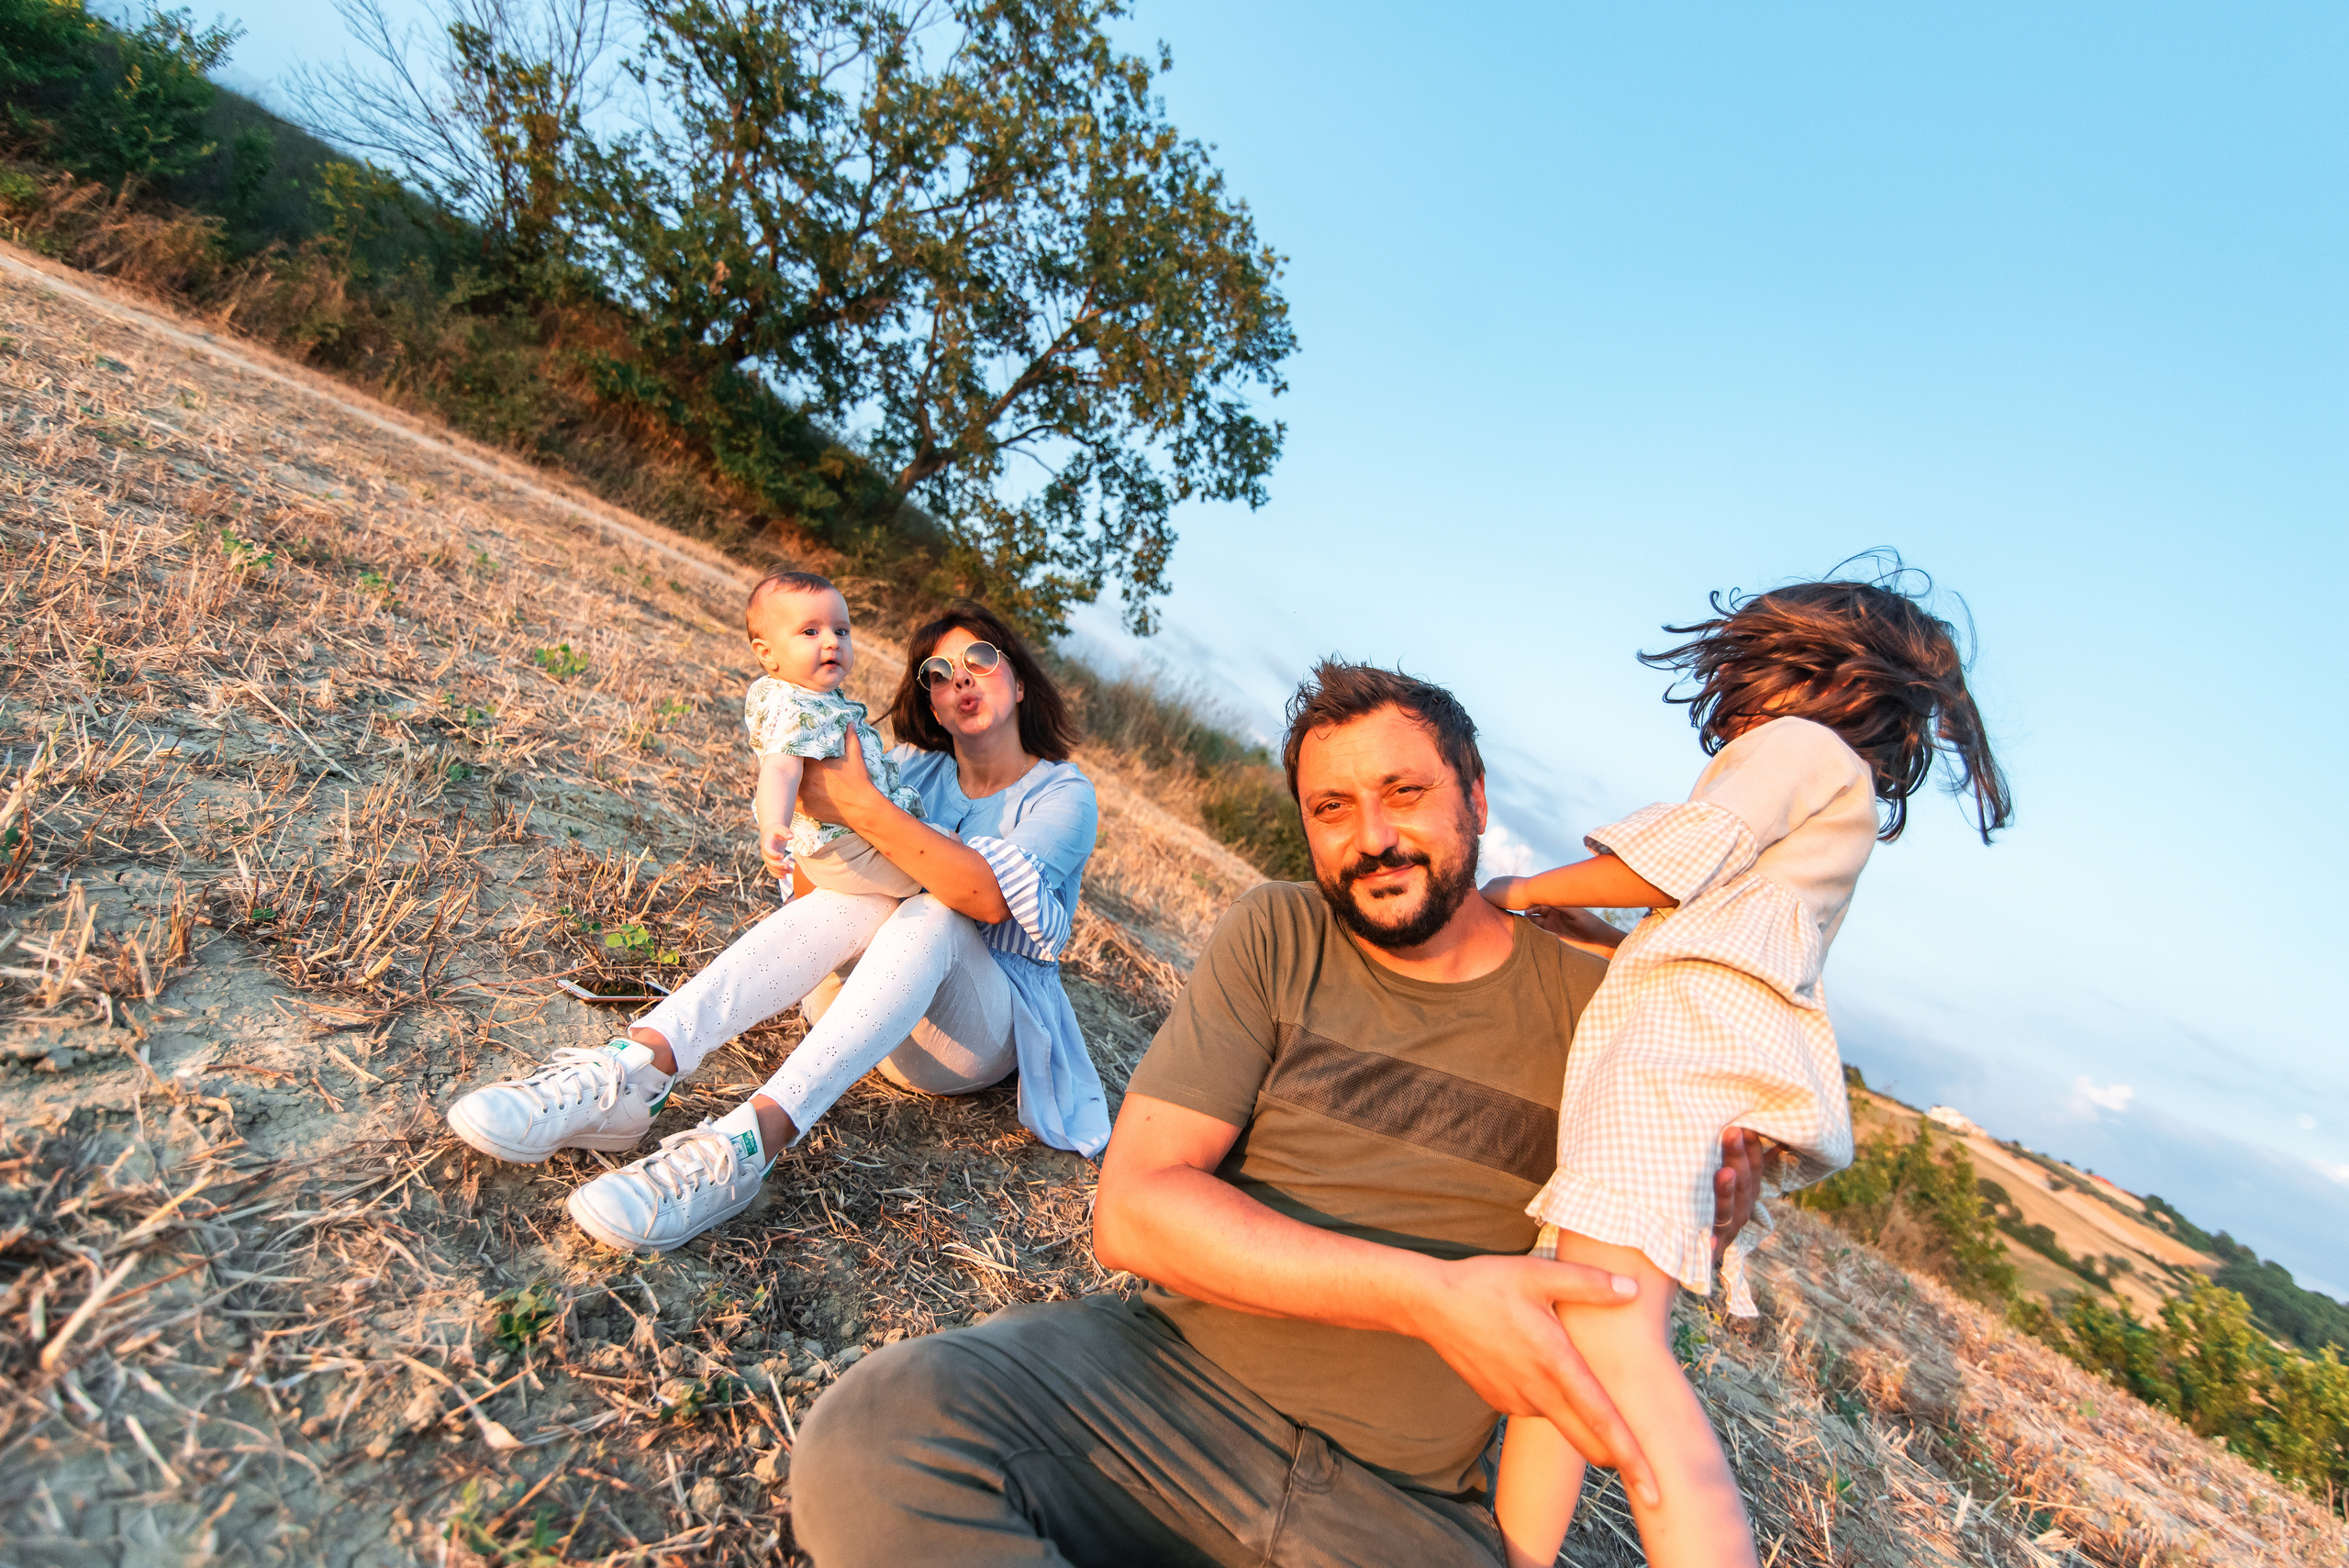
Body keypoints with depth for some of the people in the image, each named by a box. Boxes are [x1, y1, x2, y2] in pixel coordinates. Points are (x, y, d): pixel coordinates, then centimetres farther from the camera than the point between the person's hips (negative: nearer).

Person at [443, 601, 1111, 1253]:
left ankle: (746, 1144, -49)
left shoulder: (1064, 792, -6)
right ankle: (634, 1070, -41)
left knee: (931, 916, -34)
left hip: (984, 1031, -3)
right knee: (855, 893, -28)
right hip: (876, 1010, 3)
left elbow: (991, 898, -28)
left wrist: (860, 806, -34)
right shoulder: (916, 769, 8)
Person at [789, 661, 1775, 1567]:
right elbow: (1131, 1209, -11)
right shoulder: (1275, 938, -1)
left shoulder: (1585, 1000, 1)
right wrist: (1429, 1293, -20)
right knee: (870, 1436, -26)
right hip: (1175, 1376, 1)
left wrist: (1722, 1192, -9)